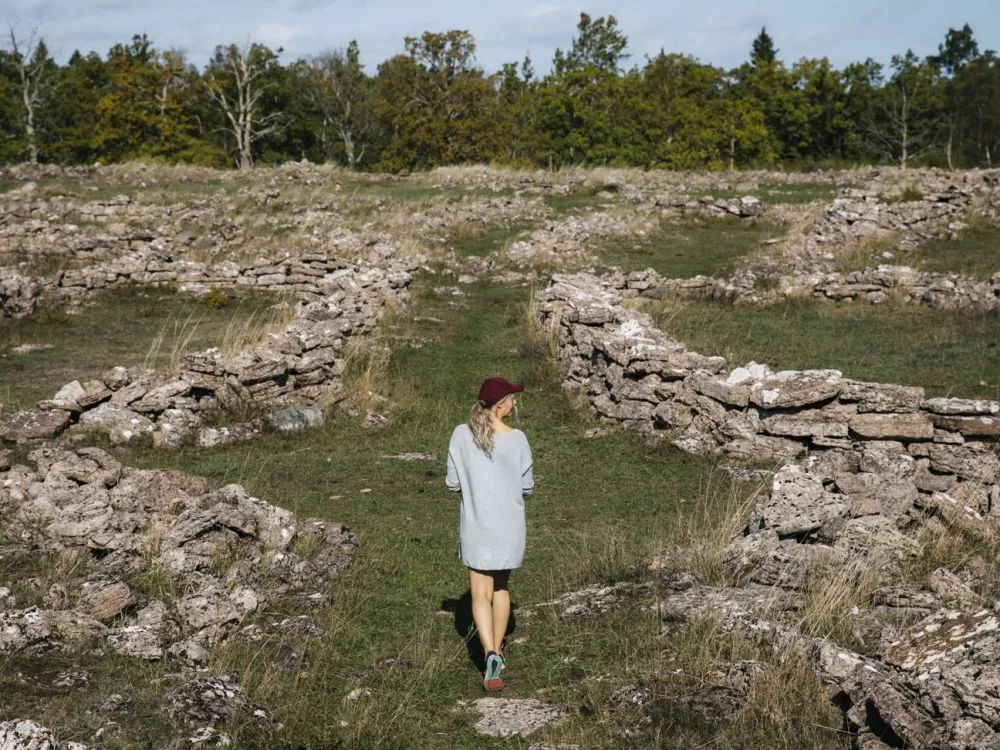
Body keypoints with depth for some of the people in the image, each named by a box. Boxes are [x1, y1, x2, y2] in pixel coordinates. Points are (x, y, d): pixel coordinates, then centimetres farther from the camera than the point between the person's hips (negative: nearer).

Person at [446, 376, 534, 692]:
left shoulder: (461, 436, -8)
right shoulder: (516, 439, -12)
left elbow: (453, 483, -3)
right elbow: (526, 486, -4)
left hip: (476, 526, 0)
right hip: (509, 526, 0)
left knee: (480, 593, 3)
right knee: (501, 587, 20)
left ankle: (490, 652, -15)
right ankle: (497, 649, 29)